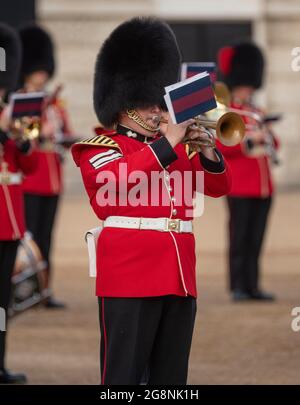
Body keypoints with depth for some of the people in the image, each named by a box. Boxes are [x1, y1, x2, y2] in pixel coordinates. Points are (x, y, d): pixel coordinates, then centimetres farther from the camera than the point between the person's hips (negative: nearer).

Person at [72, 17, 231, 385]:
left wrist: (206, 150, -5)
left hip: (178, 279, 7)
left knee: (171, 376, 8)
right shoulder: (100, 148, 1)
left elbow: (217, 186, 14)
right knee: (123, 374, -7)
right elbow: (119, 177, -20)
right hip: (129, 278, -6)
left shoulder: (175, 148, 19)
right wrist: (167, 144, -21)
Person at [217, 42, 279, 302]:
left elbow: (273, 144, 23)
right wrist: (249, 139, -19)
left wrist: (268, 136, 2)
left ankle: (253, 286, 9)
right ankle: (238, 287, -3)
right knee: (239, 239, -5)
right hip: (240, 189, -6)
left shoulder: (259, 114, 19)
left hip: (263, 189, 6)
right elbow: (221, 146, -13)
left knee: (256, 240, 6)